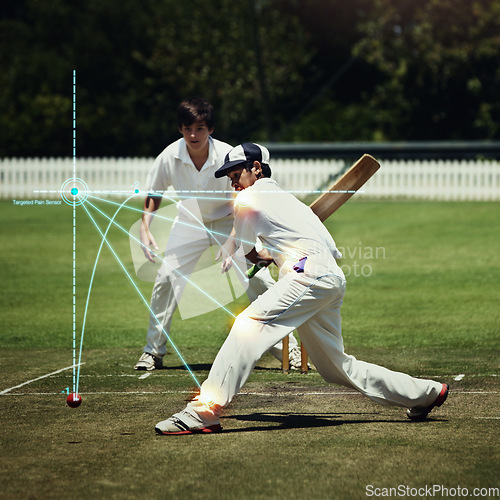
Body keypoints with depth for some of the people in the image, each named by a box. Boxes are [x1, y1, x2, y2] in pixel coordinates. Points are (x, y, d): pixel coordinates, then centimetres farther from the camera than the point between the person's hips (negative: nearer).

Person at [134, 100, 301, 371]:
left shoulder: (227, 156, -29)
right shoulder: (170, 157, -22)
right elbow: (154, 194, -4)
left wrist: (232, 242, -33)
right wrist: (145, 228, -17)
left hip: (229, 220, -2)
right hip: (190, 222, 2)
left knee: (259, 280, -13)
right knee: (166, 278, -11)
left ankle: (286, 346, 1)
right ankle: (153, 351, 3)